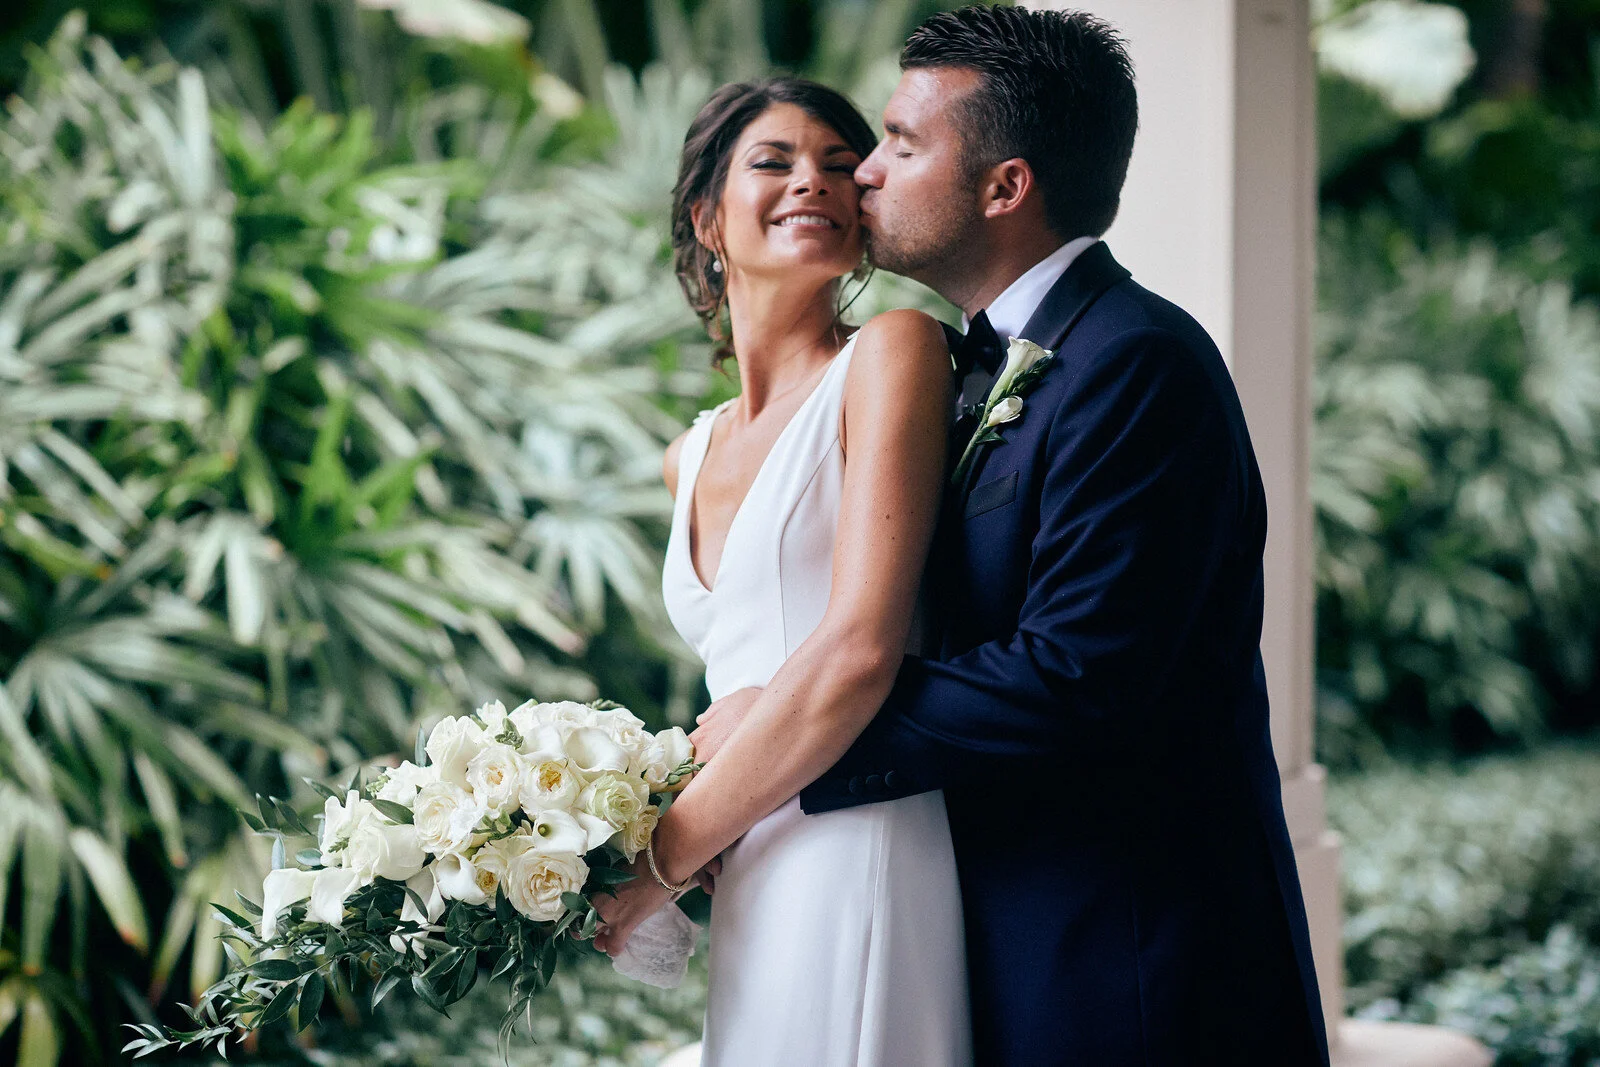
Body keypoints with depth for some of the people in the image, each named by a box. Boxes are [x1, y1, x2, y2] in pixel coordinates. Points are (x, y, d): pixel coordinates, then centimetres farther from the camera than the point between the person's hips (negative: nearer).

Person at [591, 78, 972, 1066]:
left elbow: (860, 650, -14)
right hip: (752, 902, 6)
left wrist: (657, 865, -7)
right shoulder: (691, 458, 17)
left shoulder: (895, 347, -5)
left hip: (861, 865, -6)